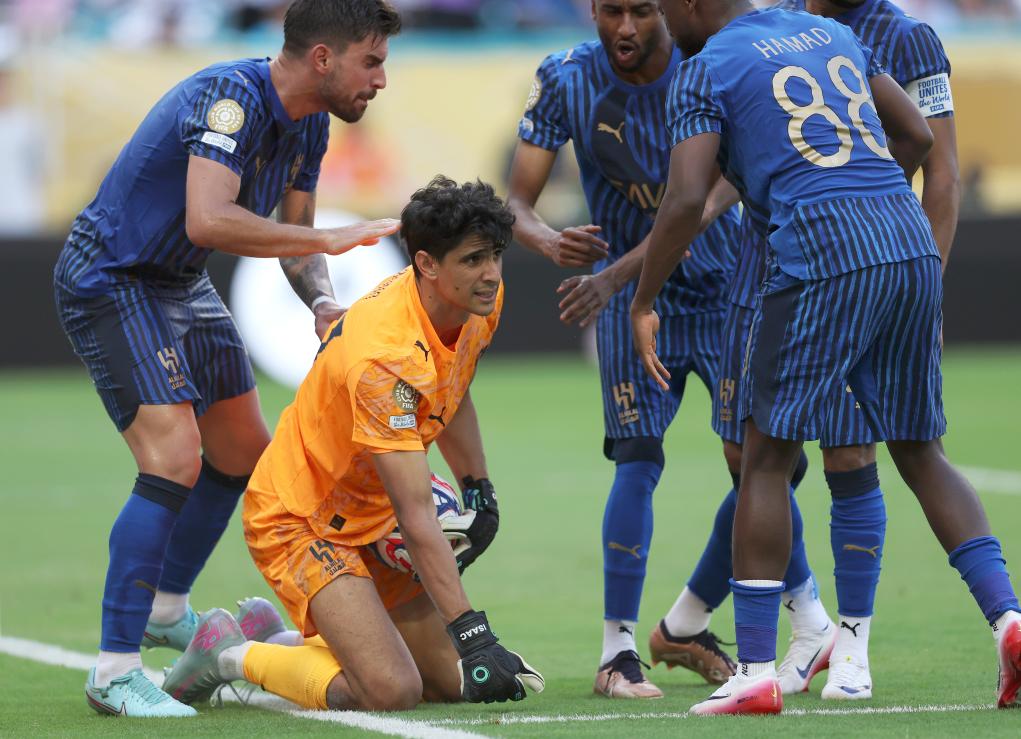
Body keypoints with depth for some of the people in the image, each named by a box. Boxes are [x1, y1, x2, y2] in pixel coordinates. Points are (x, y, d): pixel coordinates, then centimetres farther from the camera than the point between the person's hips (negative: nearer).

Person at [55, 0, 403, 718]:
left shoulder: (308, 125, 1)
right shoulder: (230, 97, -28)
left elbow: (293, 240, 9)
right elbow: (209, 220, -41)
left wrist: (323, 300, -12)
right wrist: (331, 237, -37)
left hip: (182, 284, 10)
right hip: (109, 278, -10)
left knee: (245, 455, 16)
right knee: (174, 461, -21)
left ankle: (168, 610, 36)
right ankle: (114, 670, -17)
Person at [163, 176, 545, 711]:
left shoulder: (481, 300, -5)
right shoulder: (386, 355, -33)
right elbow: (416, 518, -35)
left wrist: (480, 492, 15)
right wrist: (473, 634, -38)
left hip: (369, 518, 9)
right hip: (300, 522, -9)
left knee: (455, 683, 6)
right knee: (392, 692, -26)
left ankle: (280, 639, 24)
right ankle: (232, 655, -2)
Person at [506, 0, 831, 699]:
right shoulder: (566, 80, -12)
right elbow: (516, 202, -12)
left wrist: (615, 273, -39)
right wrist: (549, 241, -36)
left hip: (726, 289, 1)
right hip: (632, 299, -1)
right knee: (639, 458, -17)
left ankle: (687, 626, 16)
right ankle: (618, 649, -12)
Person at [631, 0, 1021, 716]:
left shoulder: (707, 70, 2)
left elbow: (686, 202, -8)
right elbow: (917, 134, 26)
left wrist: (642, 301, 3)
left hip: (822, 252, -6)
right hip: (912, 242, 6)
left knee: (768, 458, 5)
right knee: (921, 453, 16)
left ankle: (756, 670, 2)